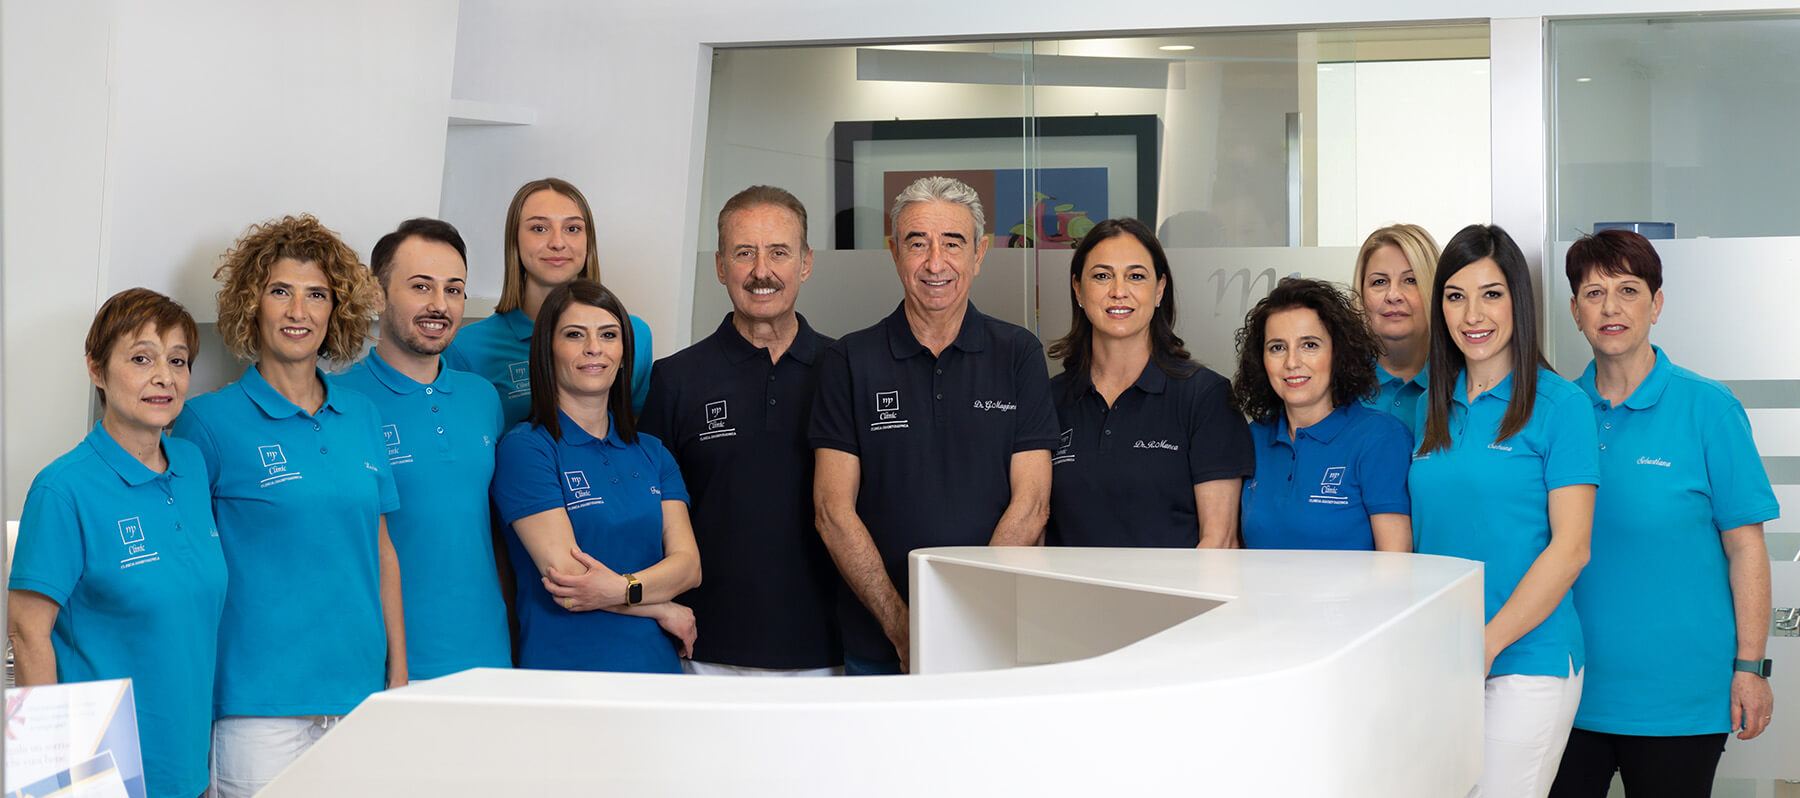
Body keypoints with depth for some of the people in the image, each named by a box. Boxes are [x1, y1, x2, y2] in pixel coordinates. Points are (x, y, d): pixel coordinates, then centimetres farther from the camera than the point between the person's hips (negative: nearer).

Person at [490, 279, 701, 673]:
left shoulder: (652, 454, 12)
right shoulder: (524, 448, -5)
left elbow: (688, 563, 1)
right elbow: (564, 576, -12)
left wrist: (622, 589, -17)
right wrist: (664, 611, -5)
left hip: (657, 669, 4)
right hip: (563, 672, -4)